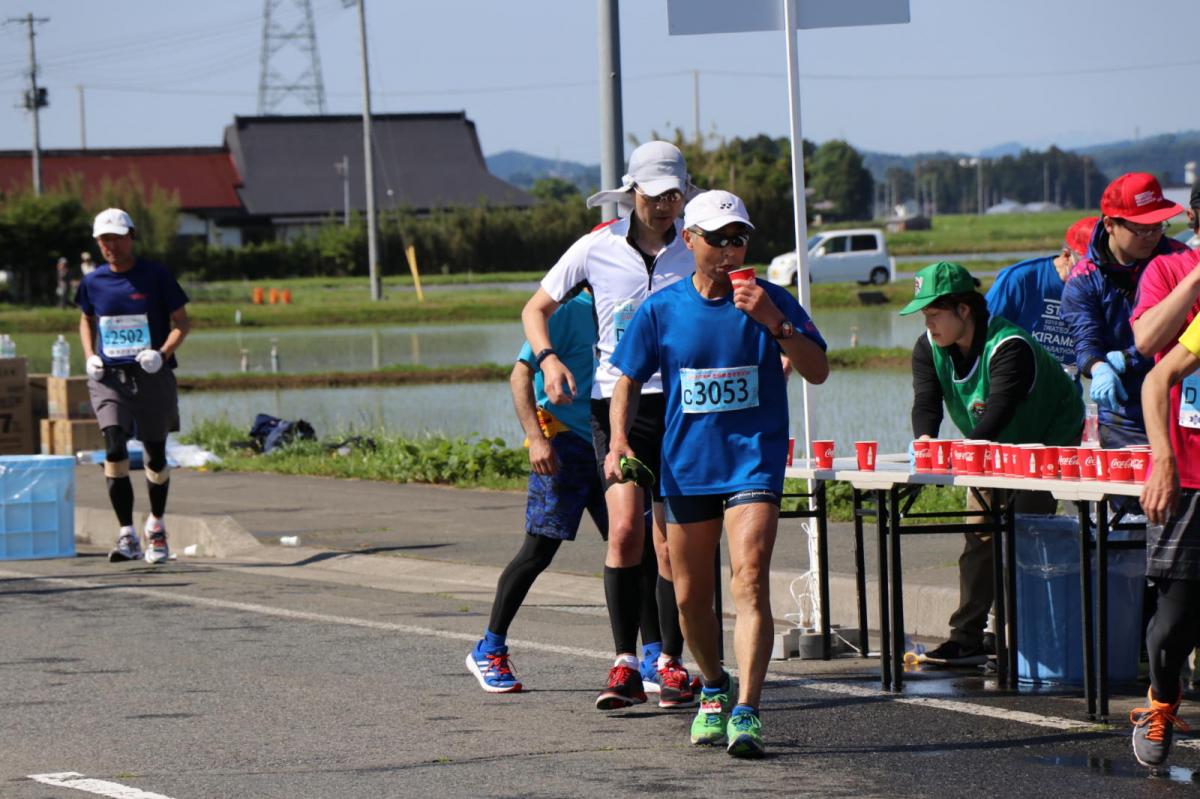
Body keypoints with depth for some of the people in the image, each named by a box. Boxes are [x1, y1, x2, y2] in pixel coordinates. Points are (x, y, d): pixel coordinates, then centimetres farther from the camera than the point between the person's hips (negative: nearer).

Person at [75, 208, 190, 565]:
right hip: (108, 377, 1)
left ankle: (156, 525, 34)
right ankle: (127, 536, -17)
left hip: (152, 376, -1)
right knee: (115, 449, -17)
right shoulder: (93, 282, 4)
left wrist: (163, 352, -15)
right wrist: (90, 356, 5)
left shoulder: (155, 275, -4)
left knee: (155, 455, 8)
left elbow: (181, 321, 2)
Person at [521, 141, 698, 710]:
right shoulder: (596, 249, 3)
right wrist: (548, 359, -5)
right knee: (624, 530, -14)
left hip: (679, 405, 1)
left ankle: (669, 662, 16)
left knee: (669, 542, 2)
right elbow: (536, 309, 14)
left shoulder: (696, 252, 3)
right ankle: (625, 663, -7)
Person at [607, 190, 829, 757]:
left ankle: (746, 712, -24)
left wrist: (774, 324, -19)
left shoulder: (771, 300, -1)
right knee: (689, 598, 10)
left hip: (754, 461, -3)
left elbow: (818, 371, -4)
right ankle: (714, 689, 37)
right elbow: (629, 380, 10)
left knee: (750, 580, -19)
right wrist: (618, 442, -5)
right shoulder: (661, 310, 2)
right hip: (686, 468, 3)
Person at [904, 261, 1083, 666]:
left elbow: (999, 409, -42)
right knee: (979, 538, 1)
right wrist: (926, 440, -42)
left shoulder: (1009, 347, -31)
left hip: (1049, 439, -7)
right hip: (992, 452, 7)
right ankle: (966, 640, 1)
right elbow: (926, 402, -20)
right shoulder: (928, 349, -8)